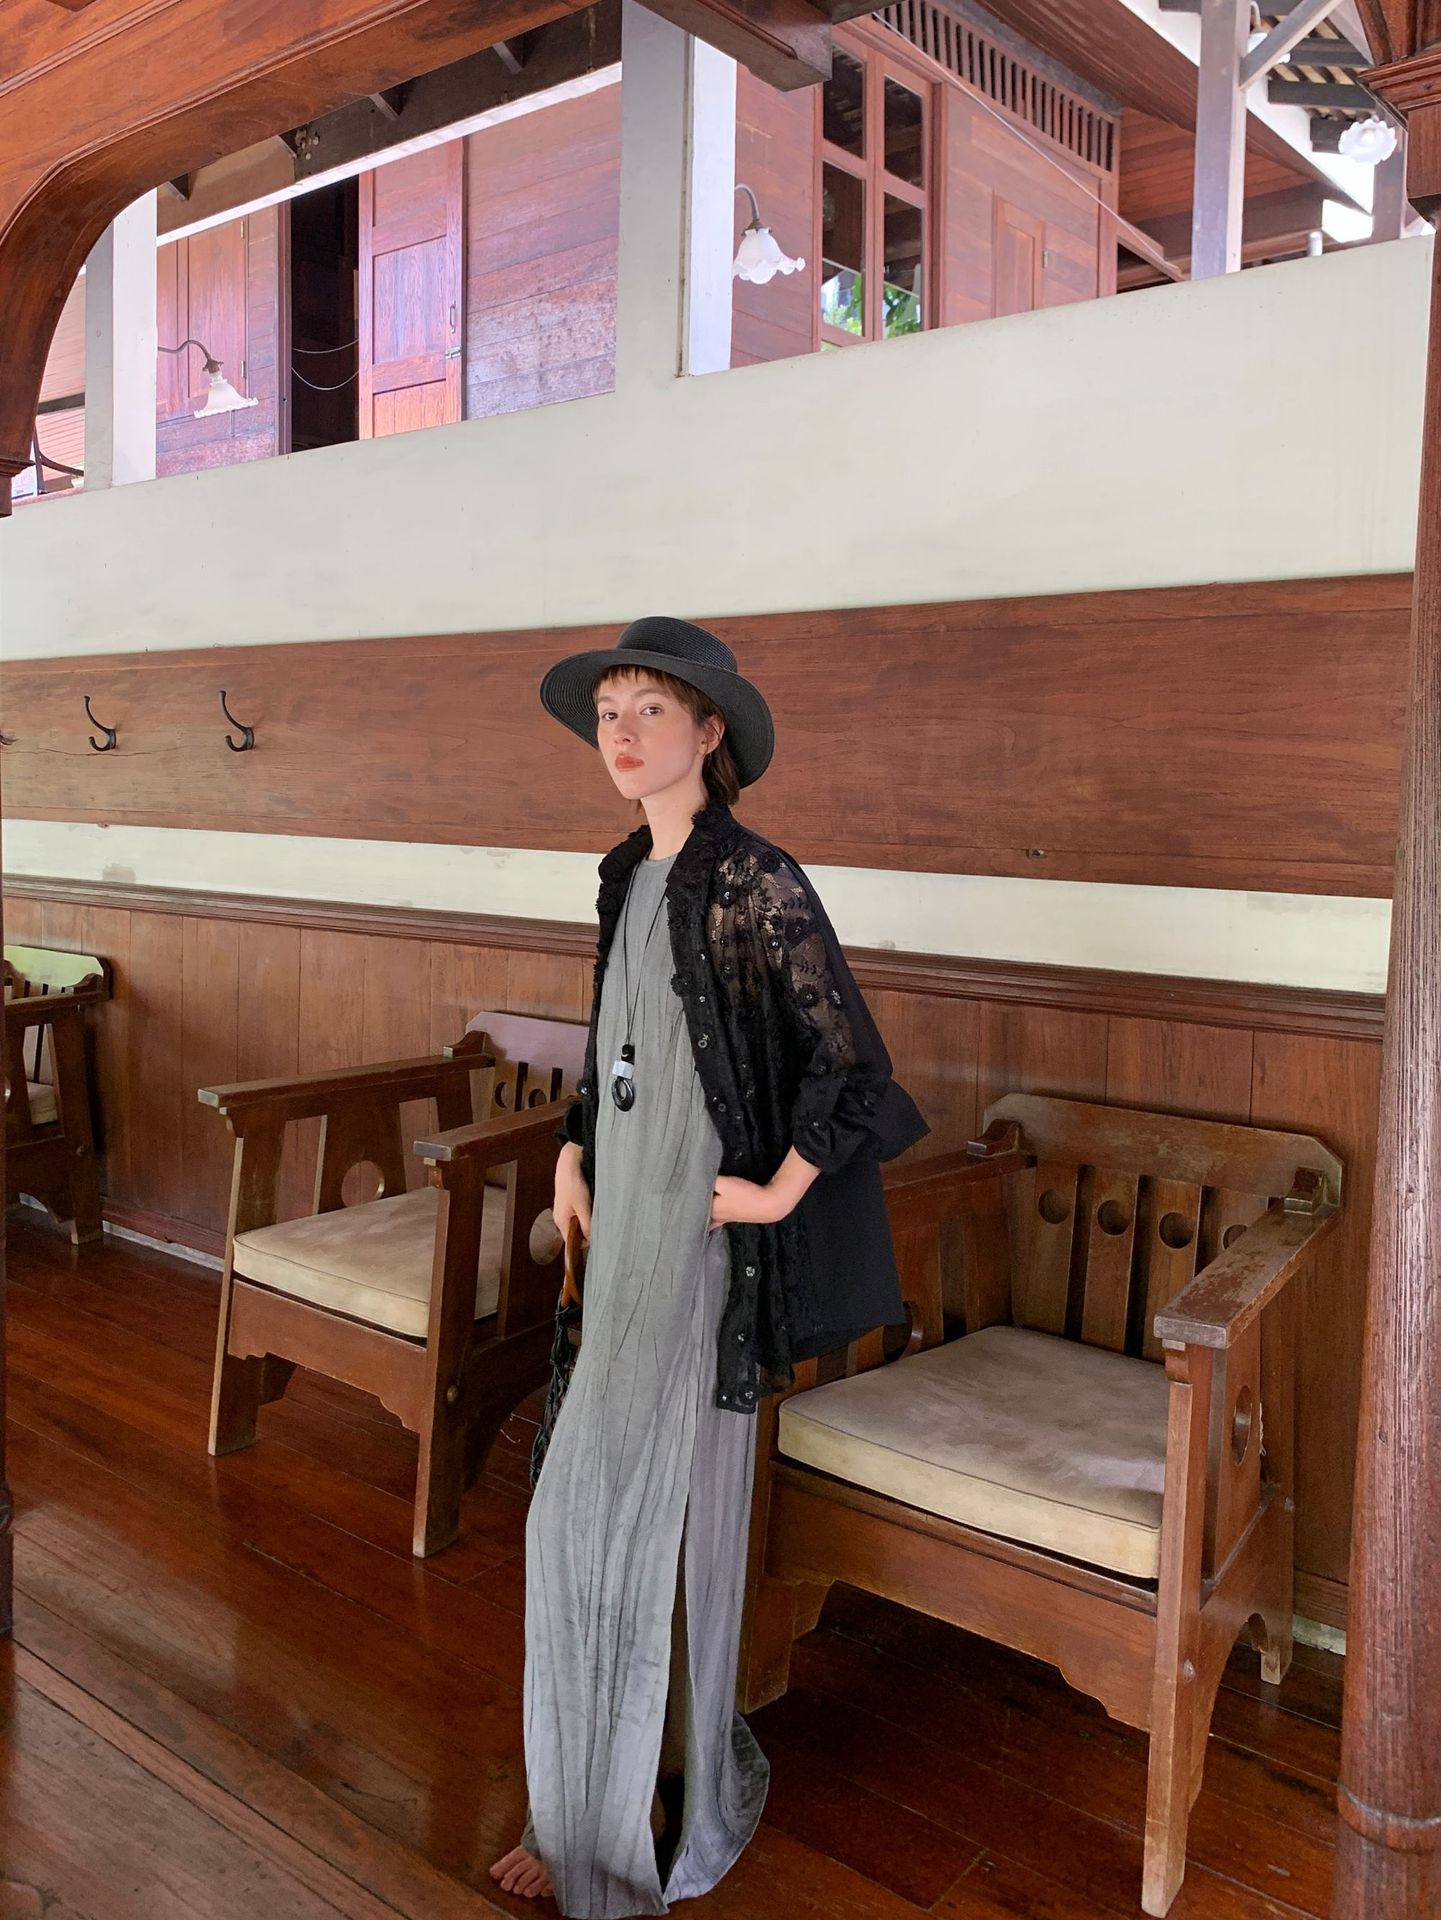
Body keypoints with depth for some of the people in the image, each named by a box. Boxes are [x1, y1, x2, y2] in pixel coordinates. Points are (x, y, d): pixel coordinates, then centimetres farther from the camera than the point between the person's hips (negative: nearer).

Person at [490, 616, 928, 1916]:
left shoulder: (753, 880, -16)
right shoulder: (630, 875, 9)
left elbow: (850, 1063, -18)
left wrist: (779, 1191, -13)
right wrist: (575, 1149, 10)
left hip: (705, 1230, -8)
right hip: (628, 1220, 8)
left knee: (656, 1511, 1)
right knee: (595, 1505, 16)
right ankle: (595, 1805, 37)